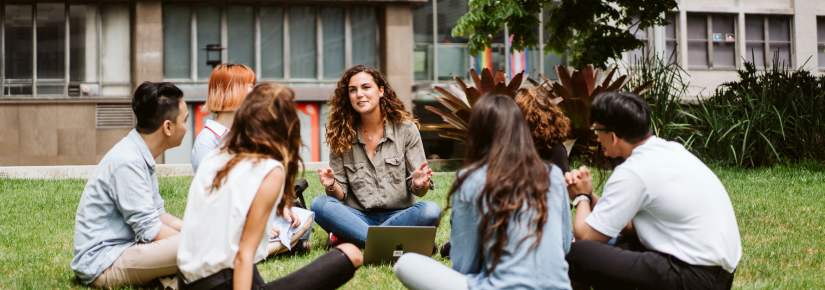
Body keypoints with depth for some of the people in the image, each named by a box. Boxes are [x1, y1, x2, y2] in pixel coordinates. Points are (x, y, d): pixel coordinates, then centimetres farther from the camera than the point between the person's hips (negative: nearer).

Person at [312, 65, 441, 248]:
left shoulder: (406, 129, 2)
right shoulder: (341, 136, 6)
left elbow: (420, 191, 1)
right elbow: (340, 195, 5)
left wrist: (418, 184, -23)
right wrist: (331, 185, -18)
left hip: (399, 216, 0)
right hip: (359, 217, 1)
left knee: (431, 210, -31)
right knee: (319, 204, -26)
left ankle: (349, 239, -27)